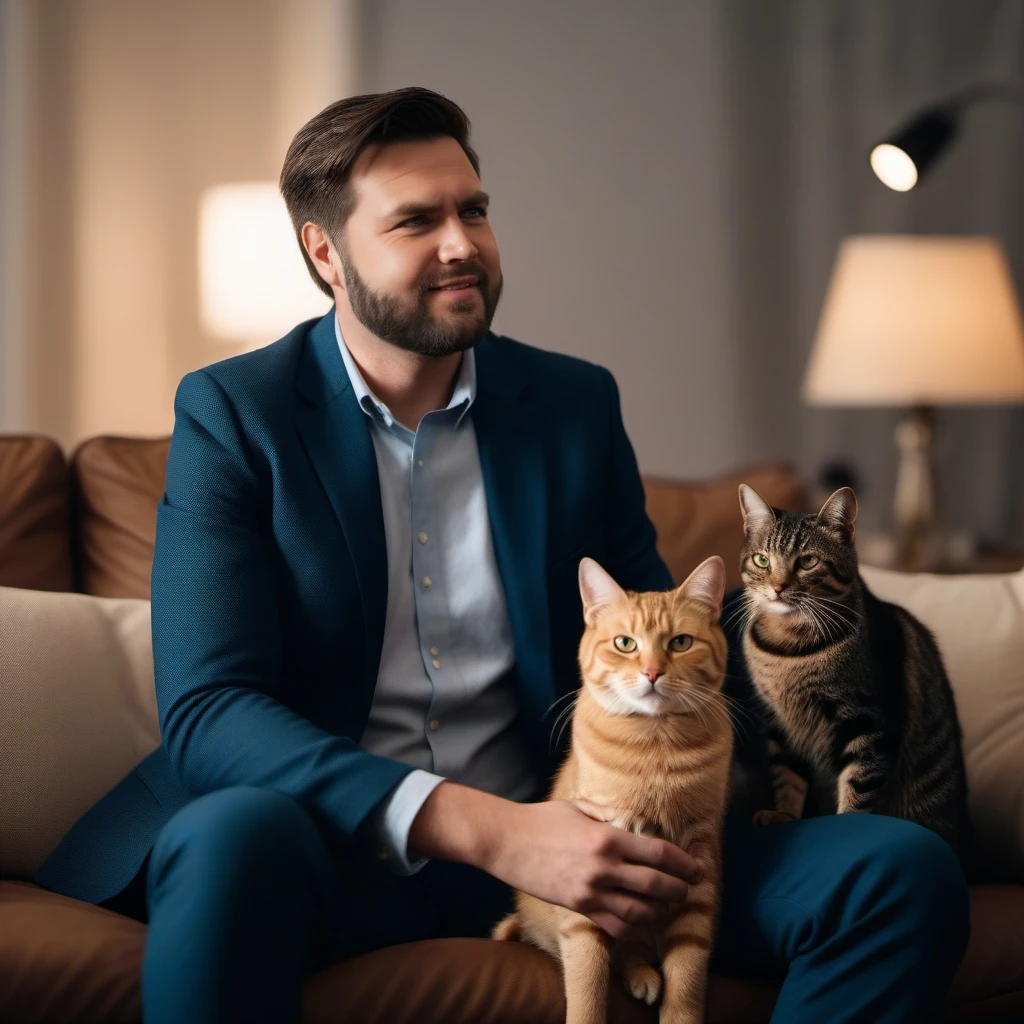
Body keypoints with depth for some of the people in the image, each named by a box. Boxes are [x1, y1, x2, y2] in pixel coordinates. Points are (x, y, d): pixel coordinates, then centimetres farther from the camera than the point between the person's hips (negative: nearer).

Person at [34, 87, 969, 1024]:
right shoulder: (232, 414, -1)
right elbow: (206, 710, -12)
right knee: (233, 837, -40)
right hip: (340, 844, -3)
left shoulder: (577, 404, 11)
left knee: (907, 874, -18)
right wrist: (486, 831, -24)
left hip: (550, 833, 3)